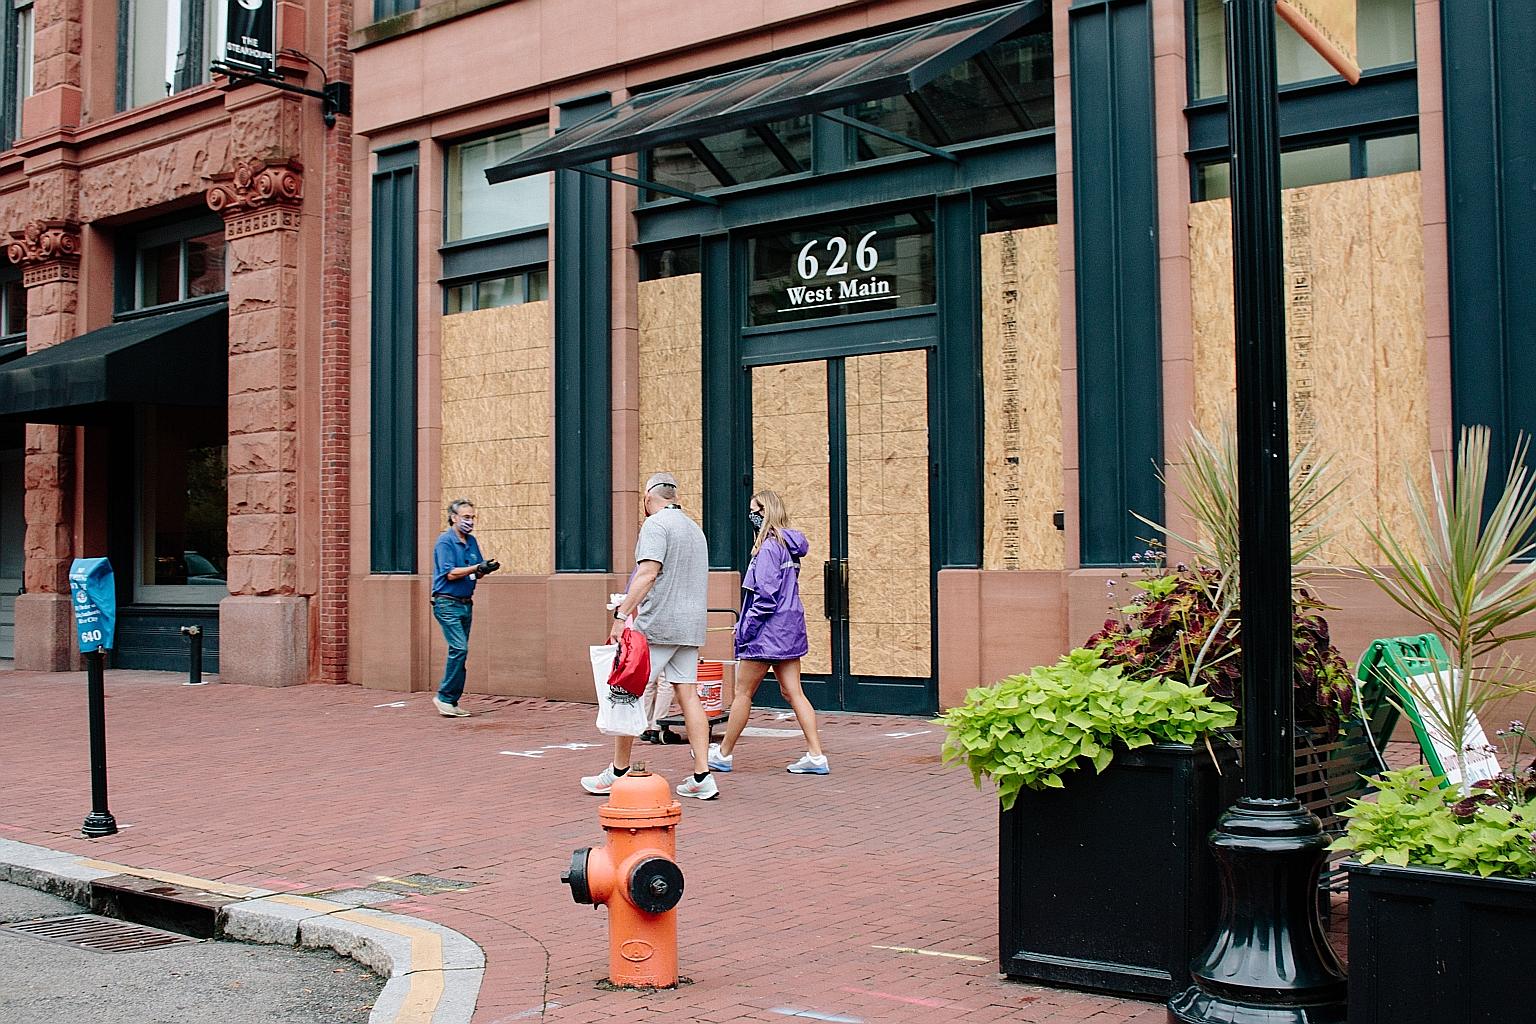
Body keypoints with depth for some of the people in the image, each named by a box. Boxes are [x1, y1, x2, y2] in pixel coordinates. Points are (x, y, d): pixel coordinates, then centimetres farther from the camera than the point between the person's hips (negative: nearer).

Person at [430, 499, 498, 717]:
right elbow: (450, 574, -16)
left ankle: (451, 701, 12)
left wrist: (486, 569, -7)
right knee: (459, 649, -17)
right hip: (447, 603, -8)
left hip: (466, 603, 8)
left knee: (459, 652, 8)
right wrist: (477, 568, -21)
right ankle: (445, 697, -9)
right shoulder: (445, 541, -10)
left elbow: (477, 573, 15)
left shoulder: (472, 541, 13)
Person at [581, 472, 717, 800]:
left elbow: (647, 573, -20)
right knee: (689, 696, 5)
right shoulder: (695, 528, 20)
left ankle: (619, 771, 8)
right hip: (691, 626, 8)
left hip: (657, 625, -8)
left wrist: (622, 614, -21)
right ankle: (702, 776, 0)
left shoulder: (656, 524, -8)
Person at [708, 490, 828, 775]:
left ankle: (723, 754, 15)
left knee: (742, 692, 4)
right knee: (793, 692, 7)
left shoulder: (769, 547, -15)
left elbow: (766, 596, -21)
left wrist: (745, 629, -14)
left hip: (768, 632, -9)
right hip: (789, 630, 9)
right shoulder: (788, 545, 13)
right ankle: (816, 756, 3)